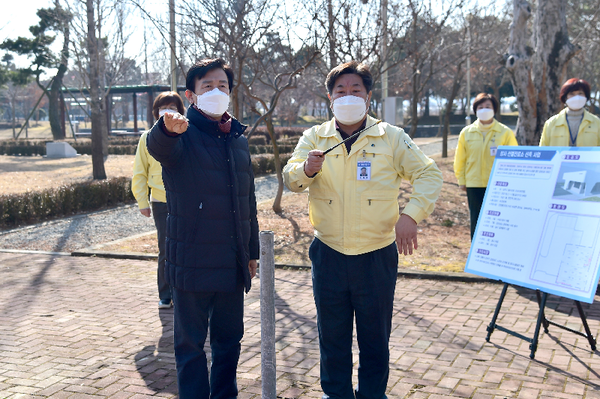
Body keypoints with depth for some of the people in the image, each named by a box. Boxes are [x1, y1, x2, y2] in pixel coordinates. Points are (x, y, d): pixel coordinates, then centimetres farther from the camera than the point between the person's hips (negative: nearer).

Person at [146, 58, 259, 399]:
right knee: (191, 344, 6)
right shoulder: (183, 135, -7)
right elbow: (157, 146, -33)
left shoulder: (239, 138, 11)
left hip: (233, 264, 6)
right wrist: (167, 128, -57)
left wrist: (252, 251, 17)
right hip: (193, 264, -5)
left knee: (229, 339, 17)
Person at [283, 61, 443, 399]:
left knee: (375, 337, 12)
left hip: (377, 255, -1)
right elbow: (290, 179, -4)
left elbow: (429, 175, 1)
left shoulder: (392, 138, 1)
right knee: (332, 336, 13)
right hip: (328, 254, 1)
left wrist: (411, 215, -15)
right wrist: (307, 169, -28)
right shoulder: (314, 138, 5)